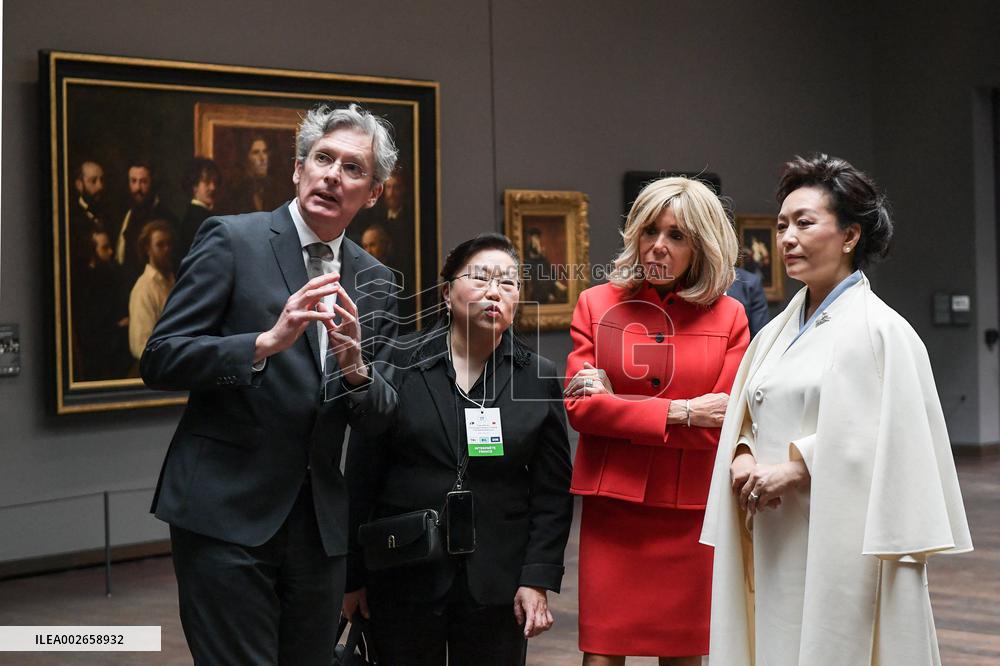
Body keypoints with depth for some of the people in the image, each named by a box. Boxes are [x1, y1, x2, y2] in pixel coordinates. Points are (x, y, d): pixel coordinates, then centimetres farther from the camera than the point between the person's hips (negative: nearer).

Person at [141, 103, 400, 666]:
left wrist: (355, 364, -13)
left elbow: (376, 424, 9)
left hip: (319, 525, 5)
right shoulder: (232, 240, -4)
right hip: (227, 513, -5)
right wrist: (267, 341, -22)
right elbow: (160, 359, -9)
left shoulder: (375, 281, 11)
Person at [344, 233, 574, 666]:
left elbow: (552, 491, 4)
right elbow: (361, 475, 1)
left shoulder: (538, 379, 3)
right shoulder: (398, 364, -1)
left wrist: (538, 581, -4)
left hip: (496, 585, 1)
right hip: (404, 578, -1)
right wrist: (352, 577, 1)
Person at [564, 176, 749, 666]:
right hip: (612, 506, 0)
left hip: (691, 512, 0)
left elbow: (725, 423, -4)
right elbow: (579, 406, -3)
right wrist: (678, 413, -12)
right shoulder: (597, 304, 7)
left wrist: (618, 404, -9)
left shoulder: (728, 317, 5)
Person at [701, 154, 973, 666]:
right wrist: (743, 458, -4)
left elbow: (892, 440, -15)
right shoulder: (778, 332, 13)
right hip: (777, 547, 6)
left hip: (842, 546, -6)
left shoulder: (878, 330, -8)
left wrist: (796, 469, -17)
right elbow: (748, 421, 18)